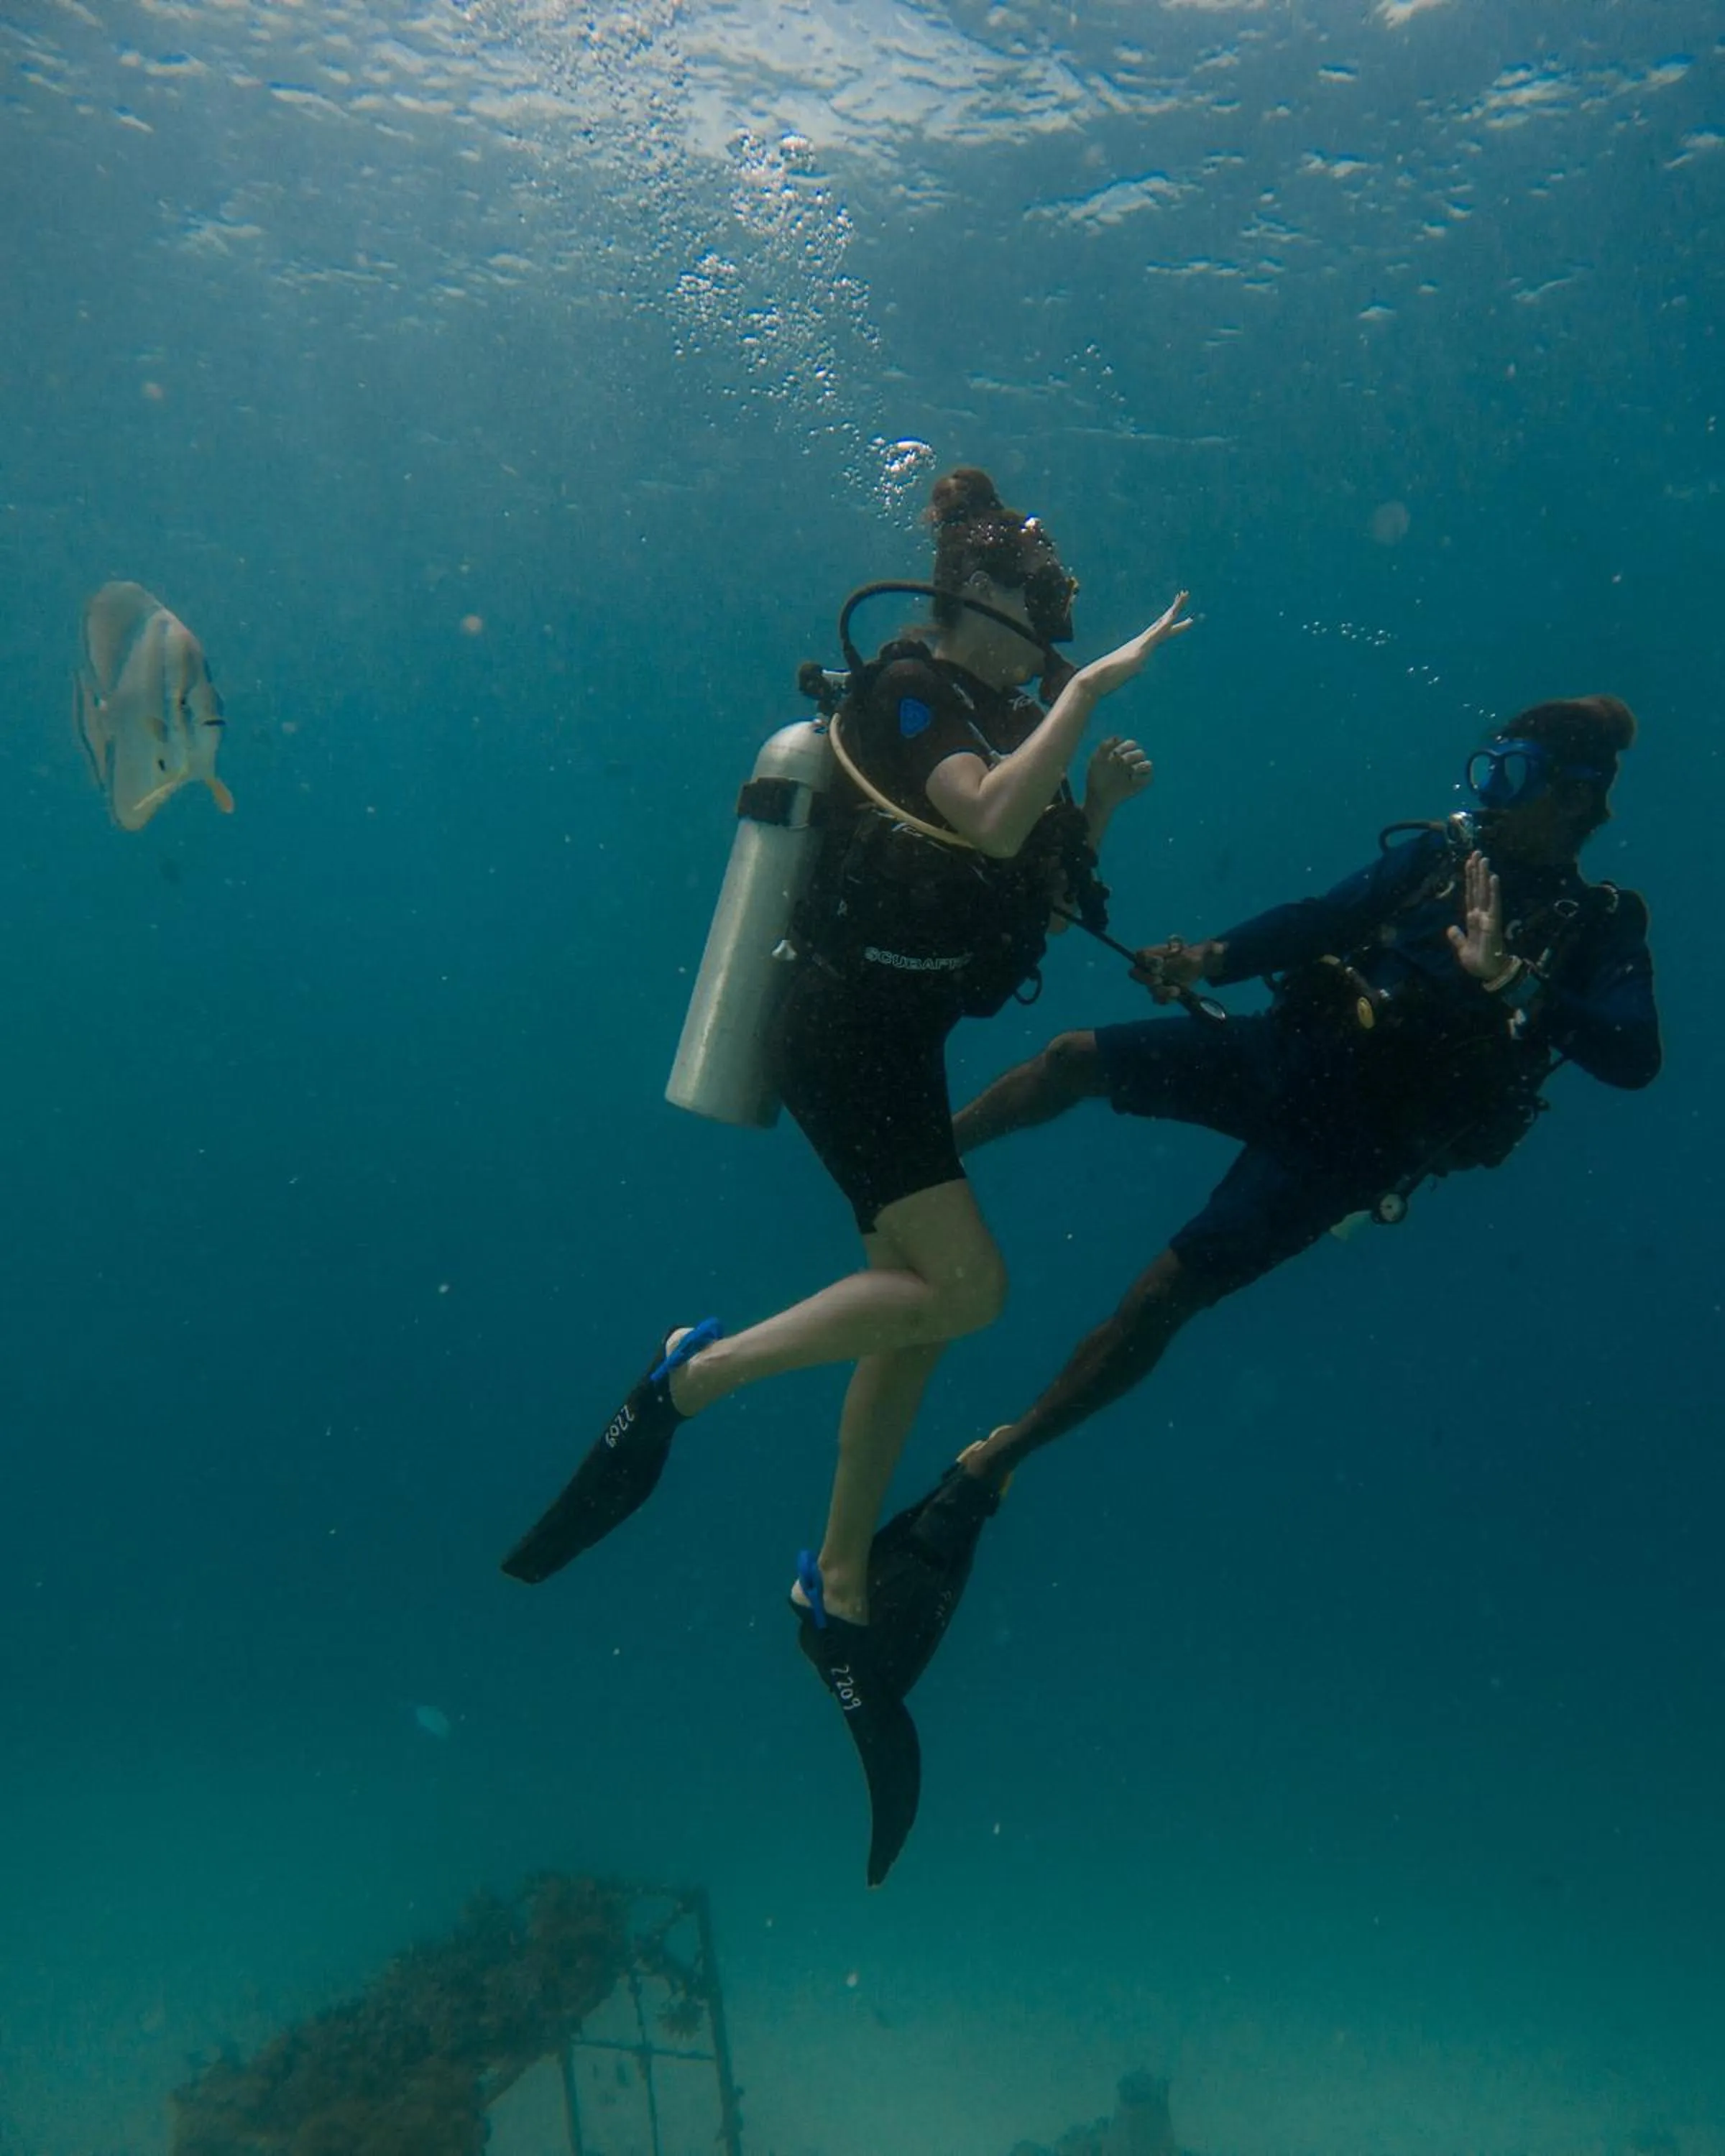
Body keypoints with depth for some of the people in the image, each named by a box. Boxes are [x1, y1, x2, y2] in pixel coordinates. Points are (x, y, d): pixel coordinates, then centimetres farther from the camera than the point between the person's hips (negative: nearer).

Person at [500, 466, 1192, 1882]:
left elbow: (1039, 893, 19)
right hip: (849, 1029, -9)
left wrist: (1101, 805, 6)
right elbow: (991, 823, -28)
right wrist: (1090, 689, -23)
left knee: (916, 1312, 9)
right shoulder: (908, 692, -9)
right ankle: (692, 1379, -6)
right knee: (964, 1289, -19)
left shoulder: (996, 718, 18)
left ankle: (840, 1591, 21)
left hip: (892, 1037, 10)